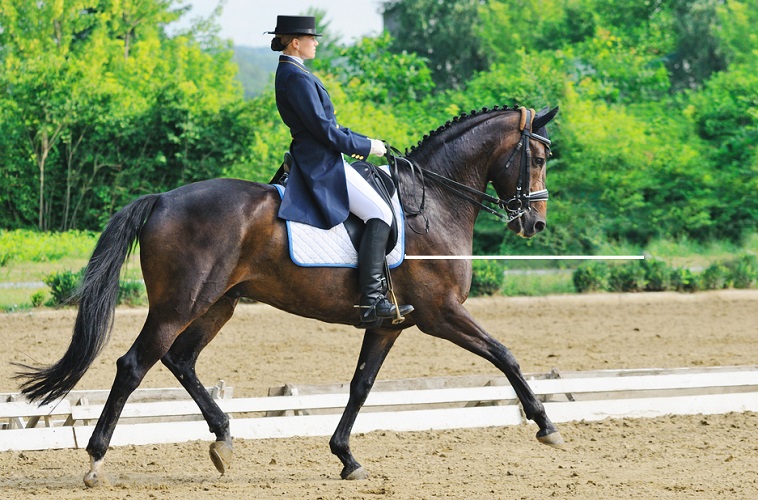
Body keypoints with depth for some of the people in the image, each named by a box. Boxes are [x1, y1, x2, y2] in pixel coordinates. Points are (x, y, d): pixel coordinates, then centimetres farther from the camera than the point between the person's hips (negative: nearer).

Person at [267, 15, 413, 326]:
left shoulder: (289, 74, 17)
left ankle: (379, 289, 13)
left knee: (379, 210, 16)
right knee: (379, 213, -17)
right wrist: (366, 147, -9)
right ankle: (371, 301, -23)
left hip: (318, 162, 11)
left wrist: (364, 142, 18)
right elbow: (322, 128, -19)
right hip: (322, 165, -11)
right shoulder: (297, 78, -16)